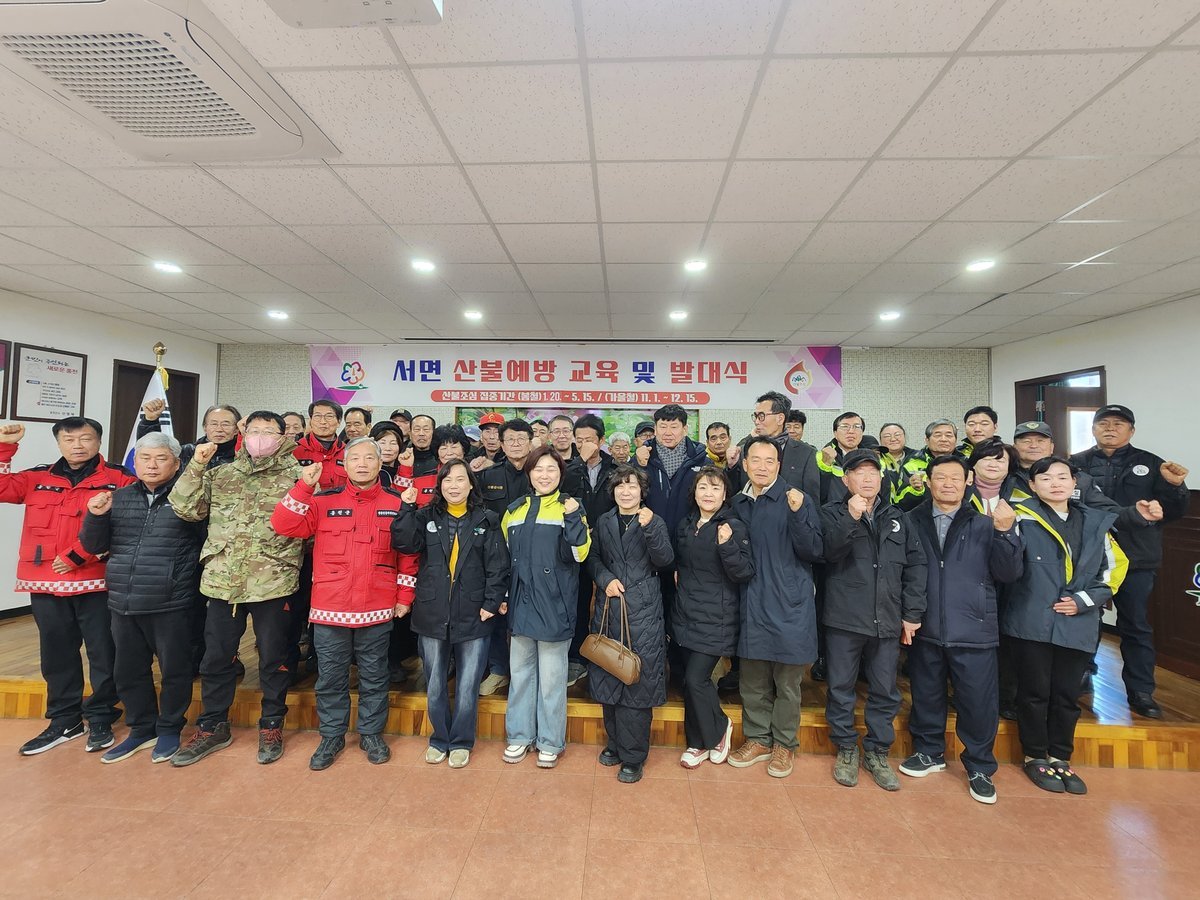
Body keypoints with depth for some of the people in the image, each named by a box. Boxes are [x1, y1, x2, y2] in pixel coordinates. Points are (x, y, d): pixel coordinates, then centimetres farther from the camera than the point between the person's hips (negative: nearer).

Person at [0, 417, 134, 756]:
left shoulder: (118, 479, -3)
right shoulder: (38, 479, 13)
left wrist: (77, 556, -15)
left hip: (96, 582, -4)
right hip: (46, 584, 4)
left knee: (103, 653, 4)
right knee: (56, 654, 14)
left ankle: (100, 719, 20)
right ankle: (64, 720, 29)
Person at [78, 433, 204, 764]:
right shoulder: (119, 498, 8)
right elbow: (94, 546, 10)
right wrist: (96, 516, -5)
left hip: (171, 605, -5)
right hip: (123, 603, 6)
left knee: (174, 669, 7)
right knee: (129, 671, 17)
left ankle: (169, 729, 27)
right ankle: (141, 728, 35)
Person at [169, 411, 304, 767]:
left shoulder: (296, 475, -1)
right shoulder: (220, 475, 11)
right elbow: (185, 509, 1)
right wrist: (197, 465, -5)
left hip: (273, 582, -3)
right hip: (223, 581, 4)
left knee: (273, 657, 9)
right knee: (216, 657, 16)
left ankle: (271, 724, 29)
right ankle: (213, 726, 36)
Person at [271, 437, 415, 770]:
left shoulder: (397, 504, 1)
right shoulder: (324, 501, 2)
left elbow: (409, 553, 2)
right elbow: (283, 526, -8)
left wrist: (404, 596, -1)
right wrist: (304, 486, -17)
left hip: (377, 610, 0)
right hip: (330, 608, 1)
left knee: (374, 676, 14)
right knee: (330, 677, 14)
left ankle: (371, 734, 32)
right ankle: (331, 736, 34)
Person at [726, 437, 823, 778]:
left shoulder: (796, 500, -7)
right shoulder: (739, 504, 6)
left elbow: (814, 552, -14)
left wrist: (797, 514, -26)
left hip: (789, 605, -4)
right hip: (752, 605, 4)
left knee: (787, 682, 10)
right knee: (753, 680, 14)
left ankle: (784, 744, 29)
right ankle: (758, 739, 32)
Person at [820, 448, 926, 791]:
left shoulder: (897, 519, 12)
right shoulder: (832, 513, 2)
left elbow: (915, 566, 9)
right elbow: (829, 551, -15)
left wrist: (912, 613, 3)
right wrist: (851, 519, -26)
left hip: (888, 621, 3)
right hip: (844, 619, -3)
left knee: (885, 691, 12)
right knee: (841, 687, 7)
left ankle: (877, 753, 30)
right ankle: (846, 750, 26)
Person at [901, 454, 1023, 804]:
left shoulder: (985, 525, 1)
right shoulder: (912, 522, -1)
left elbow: (1008, 574, -5)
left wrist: (1006, 533, -17)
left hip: (974, 631, 0)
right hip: (925, 630, 1)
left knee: (978, 703, 8)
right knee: (926, 695, 15)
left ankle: (979, 768, 30)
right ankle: (929, 752, 37)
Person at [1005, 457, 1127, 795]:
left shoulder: (1095, 522, 8)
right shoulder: (1023, 519, -8)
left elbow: (1114, 566, 12)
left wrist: (1084, 601, 1)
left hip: (1078, 625, 4)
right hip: (1033, 623, -4)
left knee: (1067, 694, 13)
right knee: (1034, 692, 7)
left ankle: (1059, 757, 31)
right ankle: (1035, 757, 25)